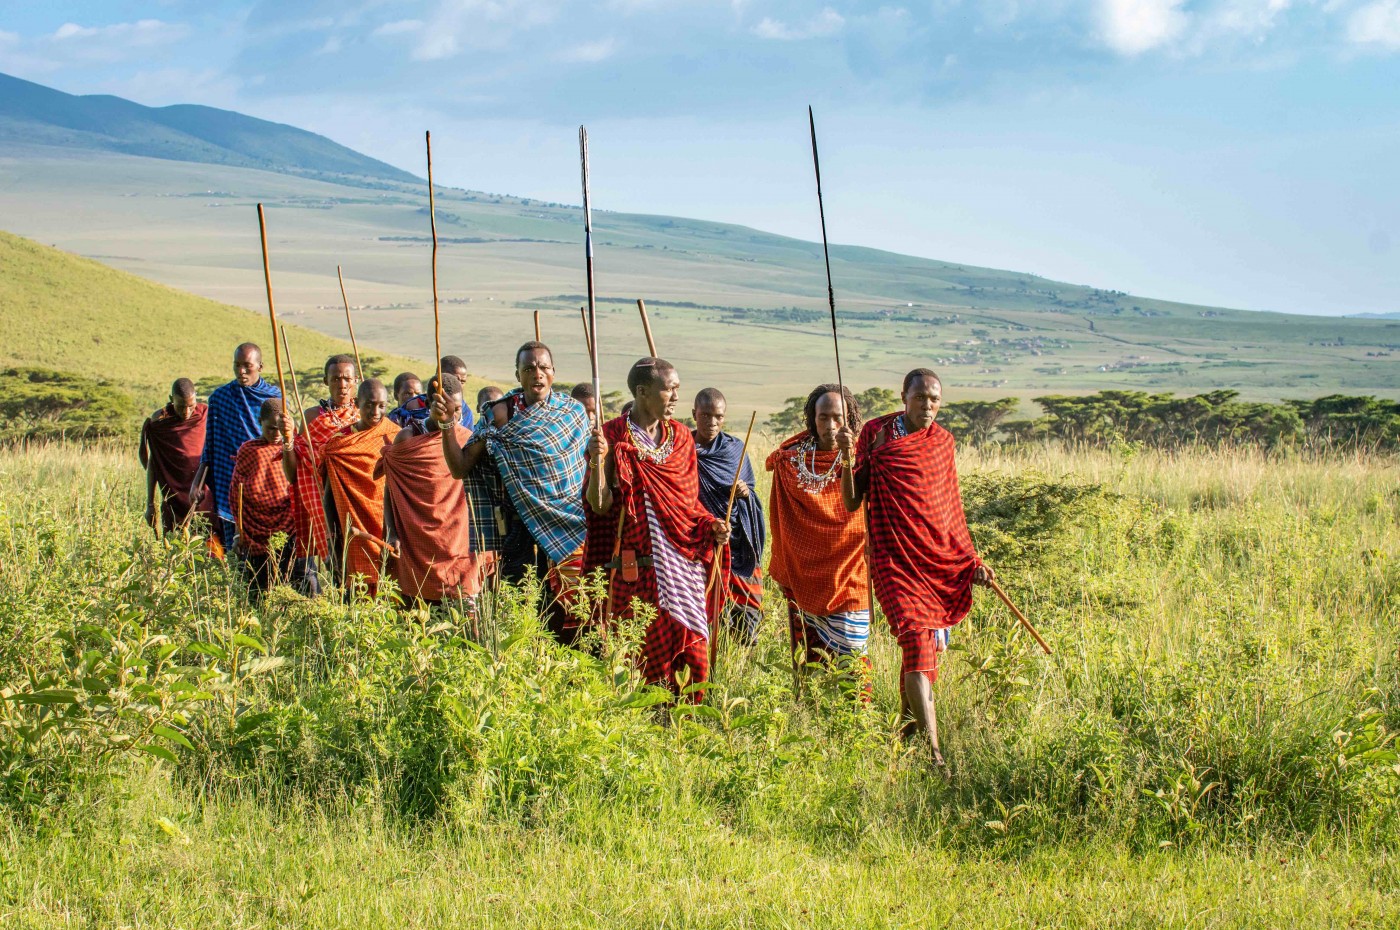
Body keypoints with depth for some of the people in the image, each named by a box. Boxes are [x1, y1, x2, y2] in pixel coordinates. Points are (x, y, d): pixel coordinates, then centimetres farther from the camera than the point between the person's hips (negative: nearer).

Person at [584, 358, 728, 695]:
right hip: (636, 565, -4)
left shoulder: (680, 437, 12)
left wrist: (711, 526, 0)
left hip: (684, 564, 4)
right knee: (642, 652, -4)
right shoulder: (613, 437, -2)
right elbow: (600, 504, -7)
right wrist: (597, 461, -21)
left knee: (691, 652, -1)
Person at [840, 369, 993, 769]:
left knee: (919, 645, 11)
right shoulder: (876, 434, -1)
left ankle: (908, 728, 31)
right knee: (917, 643, -19)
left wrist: (972, 559, 16)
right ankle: (932, 751, -25)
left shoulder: (942, 441, 11)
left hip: (941, 559, 5)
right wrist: (846, 457, -16)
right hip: (898, 560, -5)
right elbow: (852, 502, -2)